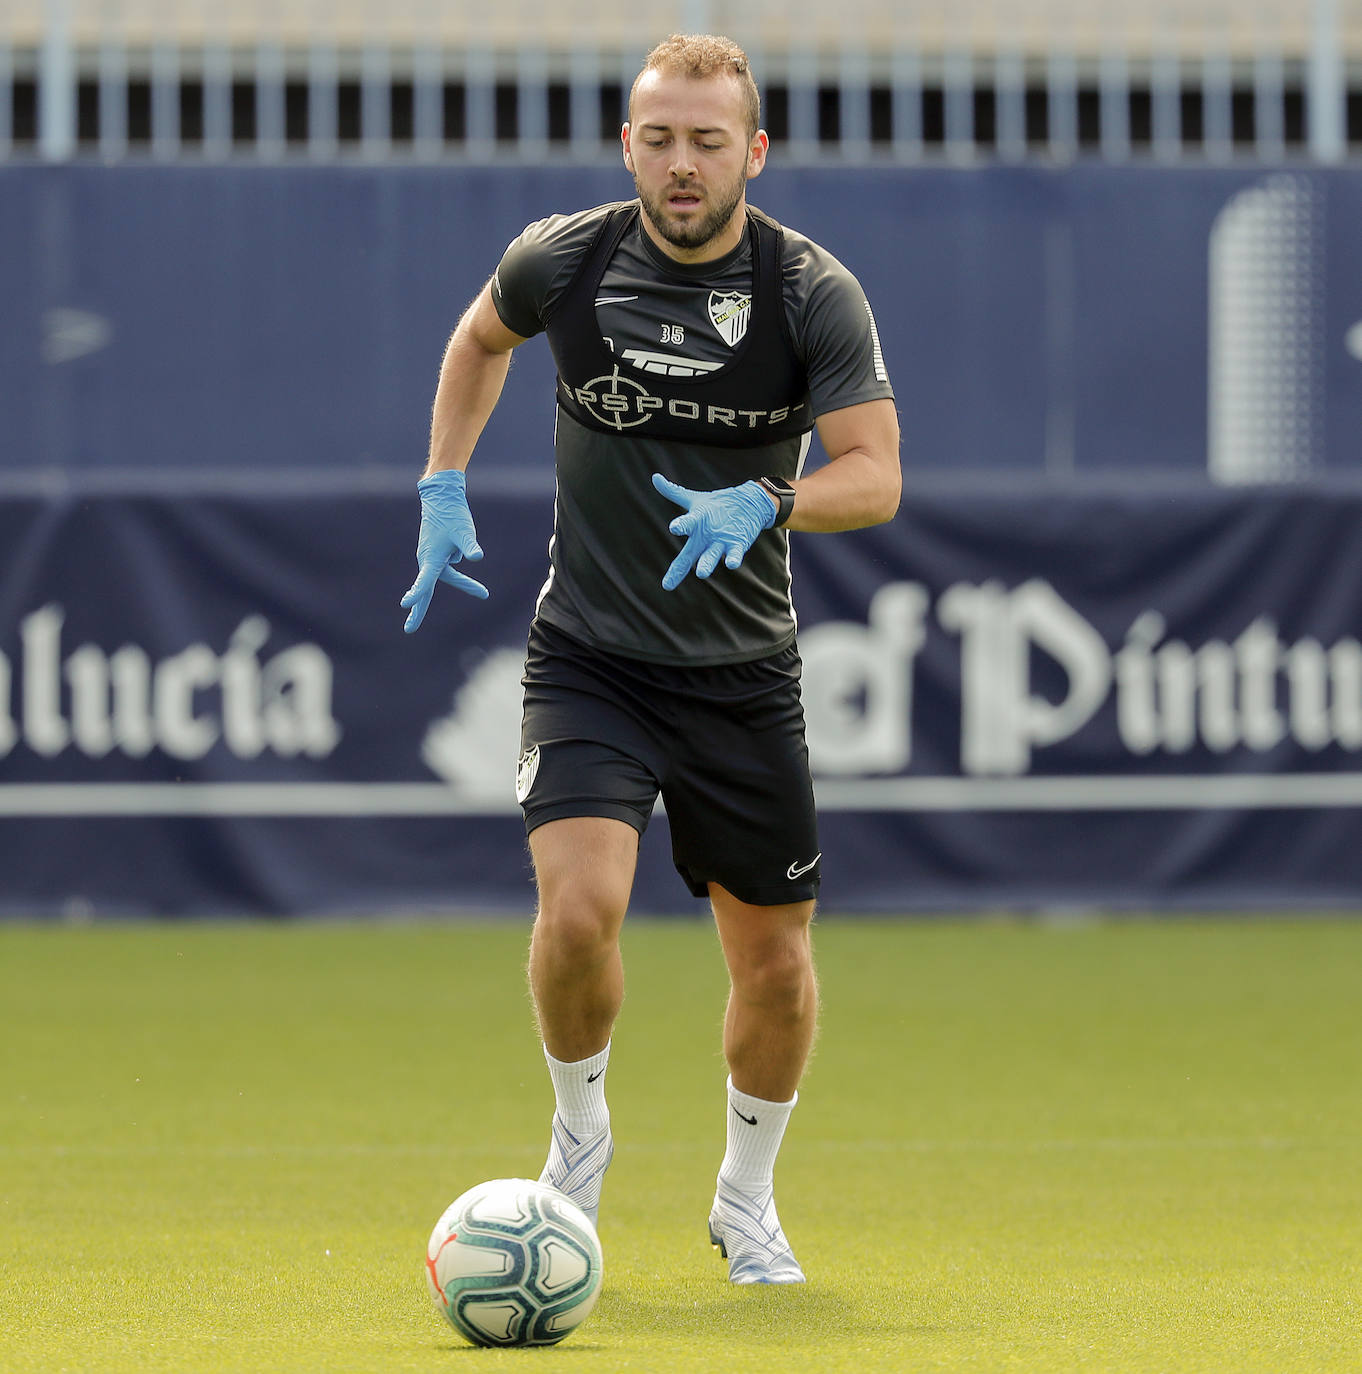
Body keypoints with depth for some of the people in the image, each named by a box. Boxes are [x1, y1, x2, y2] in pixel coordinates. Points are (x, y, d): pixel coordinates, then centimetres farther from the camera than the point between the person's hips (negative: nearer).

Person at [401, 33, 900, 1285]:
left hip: (744, 676, 1)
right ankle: (579, 1134, 6)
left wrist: (763, 502, -34)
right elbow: (481, 337, 18)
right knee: (579, 908, -23)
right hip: (588, 660, -1)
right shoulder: (562, 262, -5)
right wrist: (444, 490, 12)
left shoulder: (814, 294, -10)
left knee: (775, 959, 6)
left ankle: (748, 1200, 31)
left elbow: (876, 474, -16)